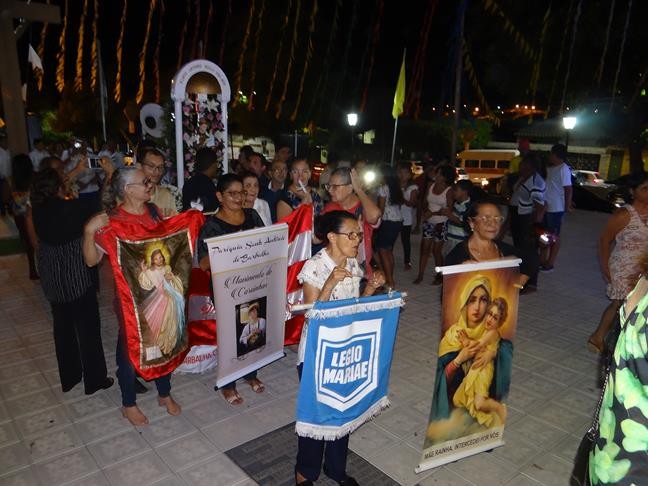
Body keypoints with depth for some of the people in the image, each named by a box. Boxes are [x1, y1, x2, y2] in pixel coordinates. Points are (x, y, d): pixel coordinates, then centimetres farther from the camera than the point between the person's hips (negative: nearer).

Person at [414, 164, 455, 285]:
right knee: (424, 249, 4)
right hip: (429, 222, 5)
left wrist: (433, 213, -19)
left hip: (441, 224, -5)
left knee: (436, 251, 4)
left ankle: (439, 277, 20)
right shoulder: (431, 186, 5)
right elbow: (425, 201, 12)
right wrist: (425, 211, -9)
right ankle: (420, 275, 11)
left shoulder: (449, 191, -11)